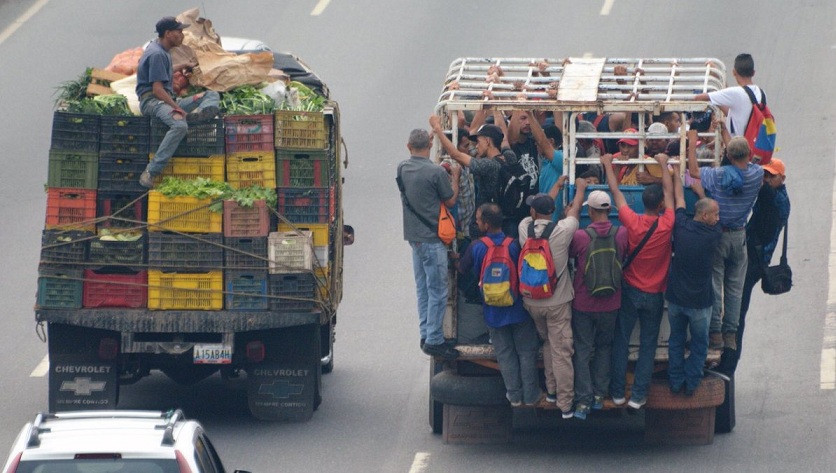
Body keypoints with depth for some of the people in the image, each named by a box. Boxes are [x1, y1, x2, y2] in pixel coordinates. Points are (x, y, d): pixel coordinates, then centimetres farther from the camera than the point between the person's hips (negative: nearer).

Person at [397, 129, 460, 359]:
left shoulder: (402, 169, 3)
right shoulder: (436, 173, -17)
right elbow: (450, 200, -6)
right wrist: (455, 176, 8)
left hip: (414, 236, 7)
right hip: (432, 237, -7)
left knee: (423, 289, 16)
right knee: (437, 291, -3)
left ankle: (426, 335, 21)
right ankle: (434, 340, -3)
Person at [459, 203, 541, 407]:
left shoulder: (476, 247, -16)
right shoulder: (514, 245, -17)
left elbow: (462, 268, 1)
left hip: (493, 312, 0)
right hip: (519, 310, 0)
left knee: (505, 354, 14)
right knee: (526, 352, 13)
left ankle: (514, 395, 19)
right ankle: (530, 396, 18)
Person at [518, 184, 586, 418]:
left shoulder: (525, 228, -9)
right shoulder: (562, 231, -16)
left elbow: (533, 215, 14)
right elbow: (575, 208, 4)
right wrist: (580, 188, 25)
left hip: (531, 301, 4)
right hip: (558, 302, -3)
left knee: (547, 343, 25)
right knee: (561, 352, 1)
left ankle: (551, 390, 32)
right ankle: (565, 404, 4)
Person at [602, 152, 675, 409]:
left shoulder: (632, 222, -17)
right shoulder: (666, 225, -18)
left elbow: (616, 192, -4)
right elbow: (669, 191, -1)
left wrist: (608, 165, 11)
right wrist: (664, 165, 15)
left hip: (630, 291, 1)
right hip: (654, 295, -1)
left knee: (621, 341, 11)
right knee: (648, 345, 8)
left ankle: (618, 392, 15)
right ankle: (639, 395, 9)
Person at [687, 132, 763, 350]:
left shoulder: (719, 175, -19)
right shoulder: (756, 174, -10)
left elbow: (694, 170, -6)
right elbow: (746, 164, 12)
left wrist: (692, 143, 5)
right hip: (739, 236, 3)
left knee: (714, 284, 5)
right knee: (735, 287, 11)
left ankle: (715, 333, 6)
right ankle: (731, 334, 13)